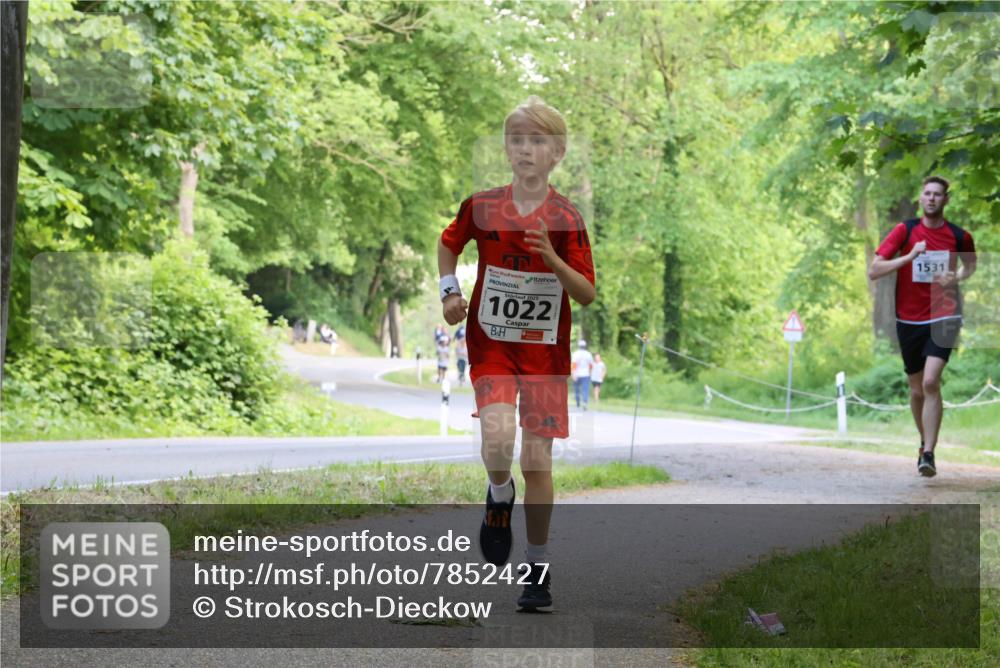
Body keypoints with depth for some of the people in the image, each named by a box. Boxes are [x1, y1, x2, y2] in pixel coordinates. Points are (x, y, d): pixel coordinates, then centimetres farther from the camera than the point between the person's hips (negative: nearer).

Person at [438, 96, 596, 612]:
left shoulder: (566, 219, -7)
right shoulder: (482, 207, -3)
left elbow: (587, 294, -9)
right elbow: (448, 243, 18)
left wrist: (553, 259, -25)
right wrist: (449, 290, 3)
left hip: (545, 350, 0)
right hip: (490, 342, 0)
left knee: (537, 460, 0)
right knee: (498, 436, -24)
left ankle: (538, 569, 15)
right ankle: (499, 498, 12)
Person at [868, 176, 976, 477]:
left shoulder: (959, 236, 0)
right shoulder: (905, 231, -1)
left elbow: (970, 264, 22)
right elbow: (873, 271, -6)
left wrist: (956, 277, -1)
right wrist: (910, 256, -17)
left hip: (943, 316, -2)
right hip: (909, 319, 2)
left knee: (930, 382, -20)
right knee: (917, 389, 11)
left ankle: (929, 454, -19)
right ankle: (925, 443, 34)